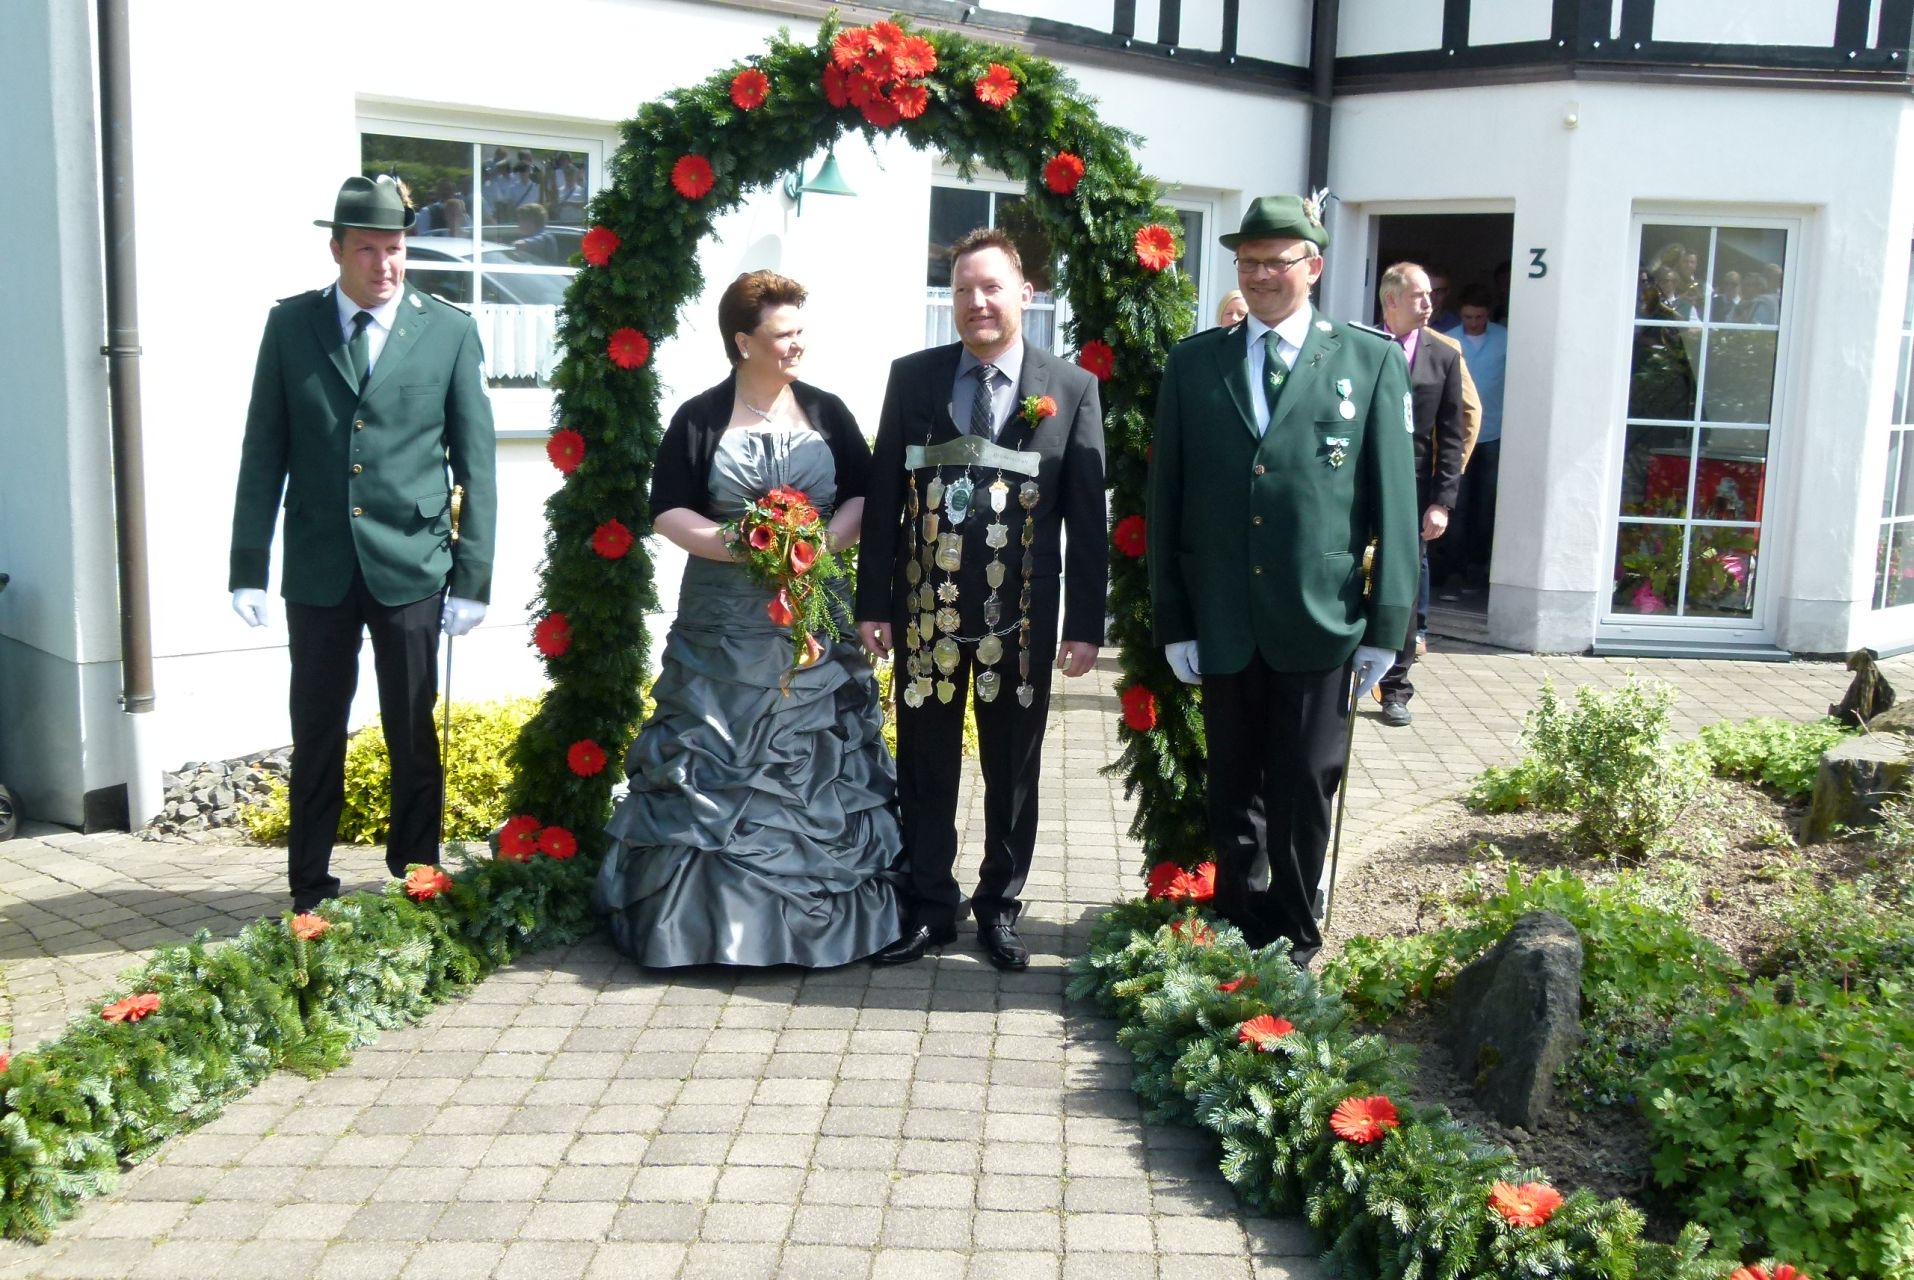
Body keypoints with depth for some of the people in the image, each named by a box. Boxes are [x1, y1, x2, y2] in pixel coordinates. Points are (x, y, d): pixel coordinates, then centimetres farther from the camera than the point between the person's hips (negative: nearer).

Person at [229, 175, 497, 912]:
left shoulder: (450, 332, 0)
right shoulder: (290, 324, 4)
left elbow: (475, 464, 0)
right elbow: (263, 452, 5)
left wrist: (473, 576, -4)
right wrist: (248, 566, 1)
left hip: (411, 568, -1)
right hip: (317, 568, 1)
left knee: (414, 735, 7)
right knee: (316, 736, 10)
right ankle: (309, 889, 22)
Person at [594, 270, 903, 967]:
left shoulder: (828, 412, 6)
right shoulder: (699, 418, -1)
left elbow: (865, 495, 7)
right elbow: (667, 511, -3)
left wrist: (825, 539, -13)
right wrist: (741, 547, -18)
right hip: (723, 628, -2)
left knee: (815, 762, 4)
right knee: (712, 765, -1)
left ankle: (816, 912, 15)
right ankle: (705, 915, 9)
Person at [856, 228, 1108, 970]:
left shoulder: (1071, 389, -2)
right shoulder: (912, 378, 2)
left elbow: (1088, 516, -2)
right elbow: (883, 497, 3)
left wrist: (1085, 624, -6)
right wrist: (874, 602, -1)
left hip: (1022, 617, -1)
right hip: (927, 610, 1)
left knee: (1013, 772, 12)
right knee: (924, 770, 11)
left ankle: (1000, 906, 28)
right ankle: (929, 908, 26)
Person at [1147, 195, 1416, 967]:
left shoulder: (1372, 361, 2)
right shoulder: (1192, 363, 7)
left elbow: (1393, 498, 0)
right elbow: (1165, 498, 6)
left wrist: (1387, 623, -4)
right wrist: (1173, 619, 2)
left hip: (1321, 622, -2)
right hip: (1222, 626, 2)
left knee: (1304, 794, 7)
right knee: (1234, 793, 13)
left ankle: (1293, 940, 23)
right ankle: (1241, 928, 28)